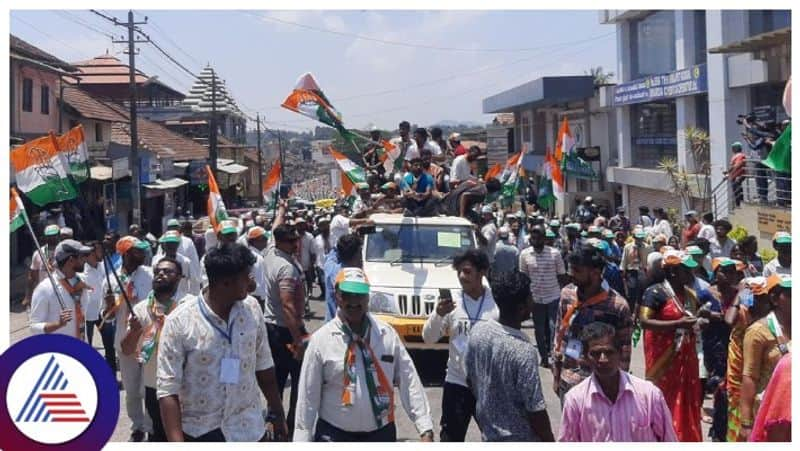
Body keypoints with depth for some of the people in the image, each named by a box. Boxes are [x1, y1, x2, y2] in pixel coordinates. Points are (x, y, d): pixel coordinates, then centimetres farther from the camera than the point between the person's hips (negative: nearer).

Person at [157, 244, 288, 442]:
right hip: (199, 433, -3)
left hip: (248, 429, 4)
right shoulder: (179, 322, -16)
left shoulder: (251, 309, -3)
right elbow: (168, 389, -16)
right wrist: (176, 443, -23)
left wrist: (277, 414, 13)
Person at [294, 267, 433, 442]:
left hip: (381, 432, 3)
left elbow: (409, 383, 0)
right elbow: (308, 396, -5)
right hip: (334, 434, -2)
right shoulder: (321, 340, -7)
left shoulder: (388, 335, 0)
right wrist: (302, 441, -5)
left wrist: (426, 429, -5)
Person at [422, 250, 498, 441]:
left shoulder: (497, 303, -9)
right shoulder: (451, 302, -3)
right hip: (456, 382, 1)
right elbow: (429, 338, -5)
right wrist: (438, 315, -23)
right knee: (451, 438, 9)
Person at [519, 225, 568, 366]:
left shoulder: (554, 253, -8)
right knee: (540, 329, 9)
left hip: (554, 297, -2)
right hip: (535, 297, 2)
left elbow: (562, 276, 0)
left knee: (553, 327, -4)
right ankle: (544, 357, 21)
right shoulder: (525, 254, -4)